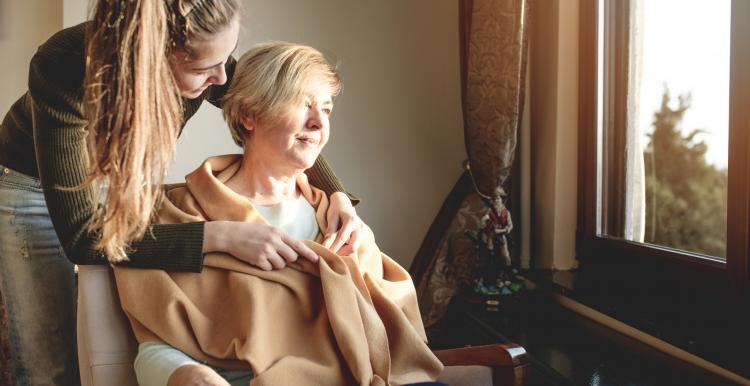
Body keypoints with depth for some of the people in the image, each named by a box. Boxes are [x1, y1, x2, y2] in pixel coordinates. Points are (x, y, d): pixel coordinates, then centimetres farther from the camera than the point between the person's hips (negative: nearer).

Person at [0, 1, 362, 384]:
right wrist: (219, 235, -45)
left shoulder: (198, 58, -25)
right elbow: (81, 236, -38)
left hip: (131, 179, 4)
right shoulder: (63, 69, -38)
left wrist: (337, 194, -23)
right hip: (36, 185, -3)